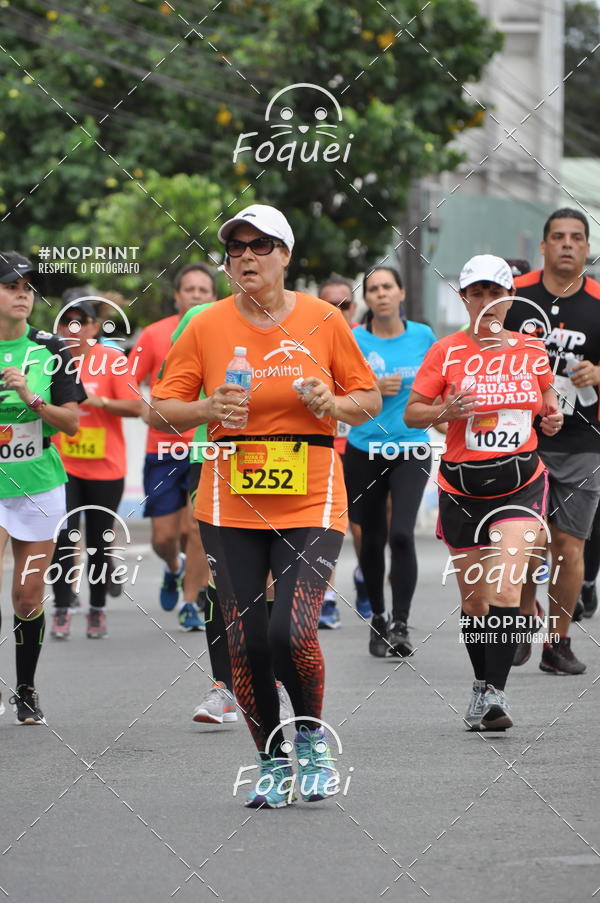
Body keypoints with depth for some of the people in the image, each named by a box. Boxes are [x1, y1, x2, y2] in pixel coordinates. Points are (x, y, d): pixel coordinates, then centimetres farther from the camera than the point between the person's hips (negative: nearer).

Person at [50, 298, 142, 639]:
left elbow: (136, 407, -11)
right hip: (63, 465, 1)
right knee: (63, 536, -10)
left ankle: (98, 610, 18)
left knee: (100, 541, 4)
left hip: (106, 467, -1)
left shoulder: (113, 359, -5)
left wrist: (99, 401, -22)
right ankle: (62, 611, -4)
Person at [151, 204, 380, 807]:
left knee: (291, 633, -17)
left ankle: (312, 736, 12)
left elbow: (369, 399, 9)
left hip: (311, 504, -2)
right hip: (230, 507, 2)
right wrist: (207, 409, -14)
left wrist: (331, 403, -11)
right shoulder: (206, 327, 1)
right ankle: (271, 763, 19)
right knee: (245, 644, 0)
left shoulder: (323, 320, 0)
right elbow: (163, 407, 5)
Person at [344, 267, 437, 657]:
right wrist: (374, 388, -17)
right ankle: (378, 618, 26)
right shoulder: (354, 340, -3)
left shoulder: (423, 336, 2)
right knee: (372, 538, 8)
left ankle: (401, 624, -14)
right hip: (364, 452, 0)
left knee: (402, 533, -17)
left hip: (411, 451, 0)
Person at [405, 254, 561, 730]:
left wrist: (553, 418, -2)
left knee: (504, 589, -17)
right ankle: (482, 685, 28)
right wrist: (446, 410, -20)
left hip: (521, 484, 0)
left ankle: (496, 692, -17)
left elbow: (547, 399, 19)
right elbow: (412, 413, -1)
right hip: (463, 486, 0)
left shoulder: (532, 350, 4)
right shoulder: (446, 352, -2)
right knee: (474, 600, 8)